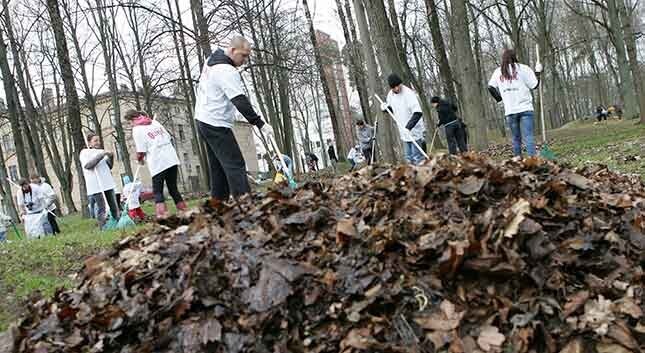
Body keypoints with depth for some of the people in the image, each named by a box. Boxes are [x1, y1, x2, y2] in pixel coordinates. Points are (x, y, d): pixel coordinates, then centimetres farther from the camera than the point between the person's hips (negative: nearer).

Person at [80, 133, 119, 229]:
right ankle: (103, 228, -10)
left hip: (107, 182, 6)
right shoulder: (84, 152, 1)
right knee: (101, 209, -10)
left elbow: (109, 166, 19)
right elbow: (88, 165, -16)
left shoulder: (101, 151, 15)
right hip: (95, 185, -6)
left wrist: (110, 157, -1)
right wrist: (101, 155, -19)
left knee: (114, 206, 9)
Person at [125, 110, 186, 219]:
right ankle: (185, 211, 8)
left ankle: (162, 215, -12)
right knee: (173, 188, 13)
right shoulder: (155, 122, 16)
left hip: (157, 164, -5)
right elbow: (169, 138, 14)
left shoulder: (137, 129, -2)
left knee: (158, 192, 2)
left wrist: (139, 159, 13)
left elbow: (141, 152, -6)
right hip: (172, 159, 6)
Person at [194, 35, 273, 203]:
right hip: (216, 125, -10)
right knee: (235, 165, -14)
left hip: (203, 120, 10)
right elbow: (241, 102, -29)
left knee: (218, 167, 11)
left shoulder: (212, 59, 10)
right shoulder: (227, 72, -21)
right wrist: (260, 124, -30)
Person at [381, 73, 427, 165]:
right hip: (404, 133, 7)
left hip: (415, 132, -7)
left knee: (417, 158, -8)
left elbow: (418, 113, -28)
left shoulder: (408, 93, -20)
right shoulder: (390, 95, 2)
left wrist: (408, 127, -38)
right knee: (409, 159, 14)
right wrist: (385, 107, -1)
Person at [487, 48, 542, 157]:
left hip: (509, 111, 3)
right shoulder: (522, 68, 0)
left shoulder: (498, 72, 9)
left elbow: (490, 87, 4)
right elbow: (534, 85, 1)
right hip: (525, 108, -3)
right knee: (528, 136, -7)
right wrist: (537, 72, 16)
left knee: (516, 138, 12)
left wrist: (499, 98, 16)